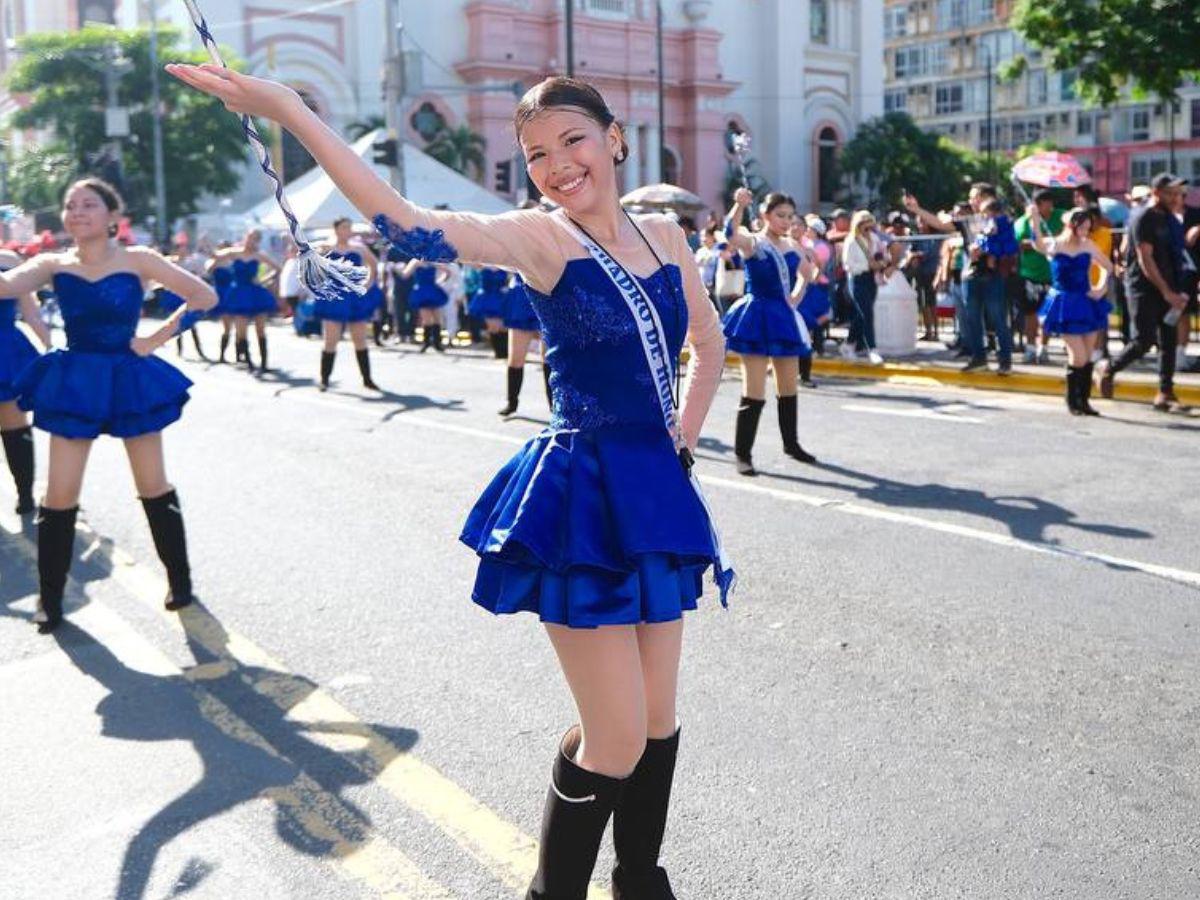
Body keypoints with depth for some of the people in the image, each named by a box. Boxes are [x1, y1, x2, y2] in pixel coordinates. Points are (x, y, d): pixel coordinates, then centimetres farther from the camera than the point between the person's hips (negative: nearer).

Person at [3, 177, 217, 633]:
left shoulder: (137, 260, -7)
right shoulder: (52, 264, -1)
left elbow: (205, 296, -8)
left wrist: (157, 339, -10)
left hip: (128, 380, -2)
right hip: (74, 383, 2)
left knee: (154, 488, 8)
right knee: (60, 495, 2)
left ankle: (180, 580, 24)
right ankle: (50, 599, 16)